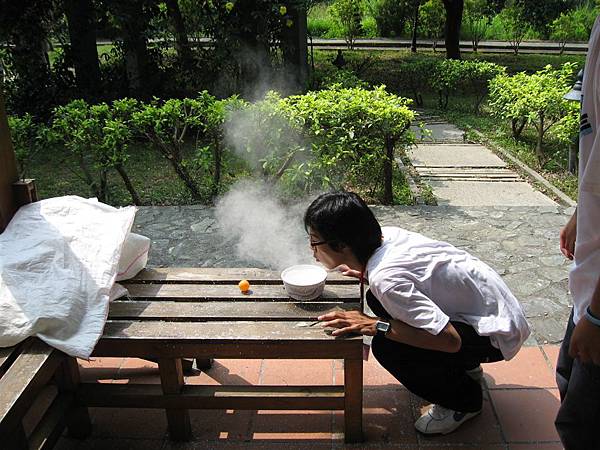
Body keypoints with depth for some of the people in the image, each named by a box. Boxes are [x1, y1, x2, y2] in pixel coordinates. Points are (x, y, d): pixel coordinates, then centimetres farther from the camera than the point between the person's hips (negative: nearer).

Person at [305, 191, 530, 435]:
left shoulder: (385, 278, -30)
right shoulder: (387, 234, -6)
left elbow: (450, 340, -32)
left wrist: (376, 326, -27)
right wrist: (365, 273, 1)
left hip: (497, 332, -9)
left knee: (387, 347, -24)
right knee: (379, 297, 7)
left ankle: (463, 400, 4)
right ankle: (463, 366, 21)